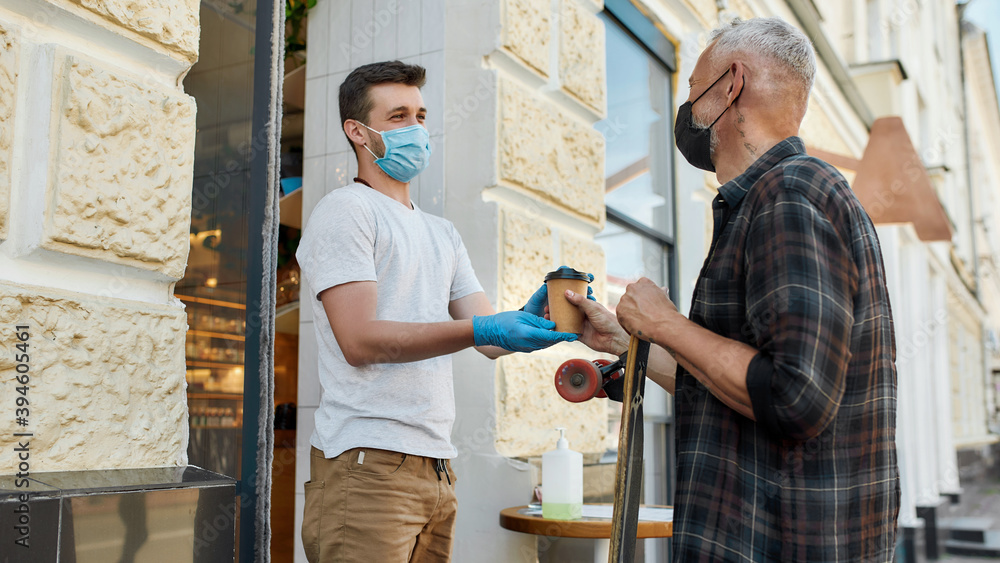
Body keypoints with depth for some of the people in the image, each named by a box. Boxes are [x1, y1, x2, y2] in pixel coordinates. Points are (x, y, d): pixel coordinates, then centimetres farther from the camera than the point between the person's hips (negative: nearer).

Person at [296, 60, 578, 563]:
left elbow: (491, 341, 12)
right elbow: (360, 341, -14)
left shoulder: (443, 235, 20)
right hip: (367, 463, -7)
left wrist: (530, 317, -11)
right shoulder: (344, 211, -3)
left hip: (436, 467, 7)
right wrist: (481, 329, -24)